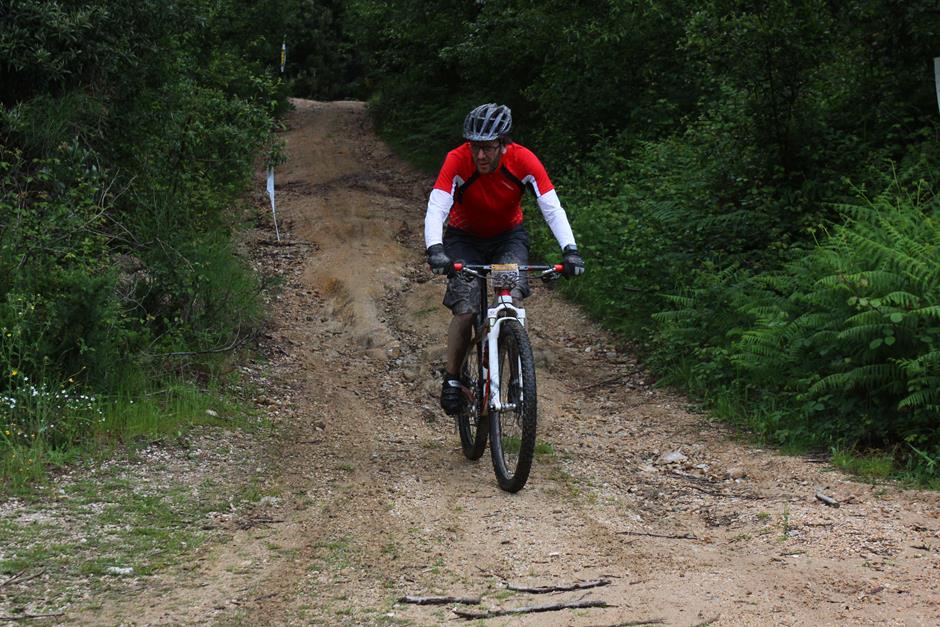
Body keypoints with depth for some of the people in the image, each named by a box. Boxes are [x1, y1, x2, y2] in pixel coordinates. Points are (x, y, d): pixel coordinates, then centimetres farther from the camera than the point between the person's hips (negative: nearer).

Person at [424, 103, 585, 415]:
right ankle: (452, 379, 5)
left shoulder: (523, 161, -26)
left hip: (509, 236, 1)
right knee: (465, 311, -16)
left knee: (512, 299, -23)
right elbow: (436, 208, -38)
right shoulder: (457, 161, -30)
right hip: (465, 237, -1)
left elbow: (552, 208, -28)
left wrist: (570, 250, -42)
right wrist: (435, 249, -56)